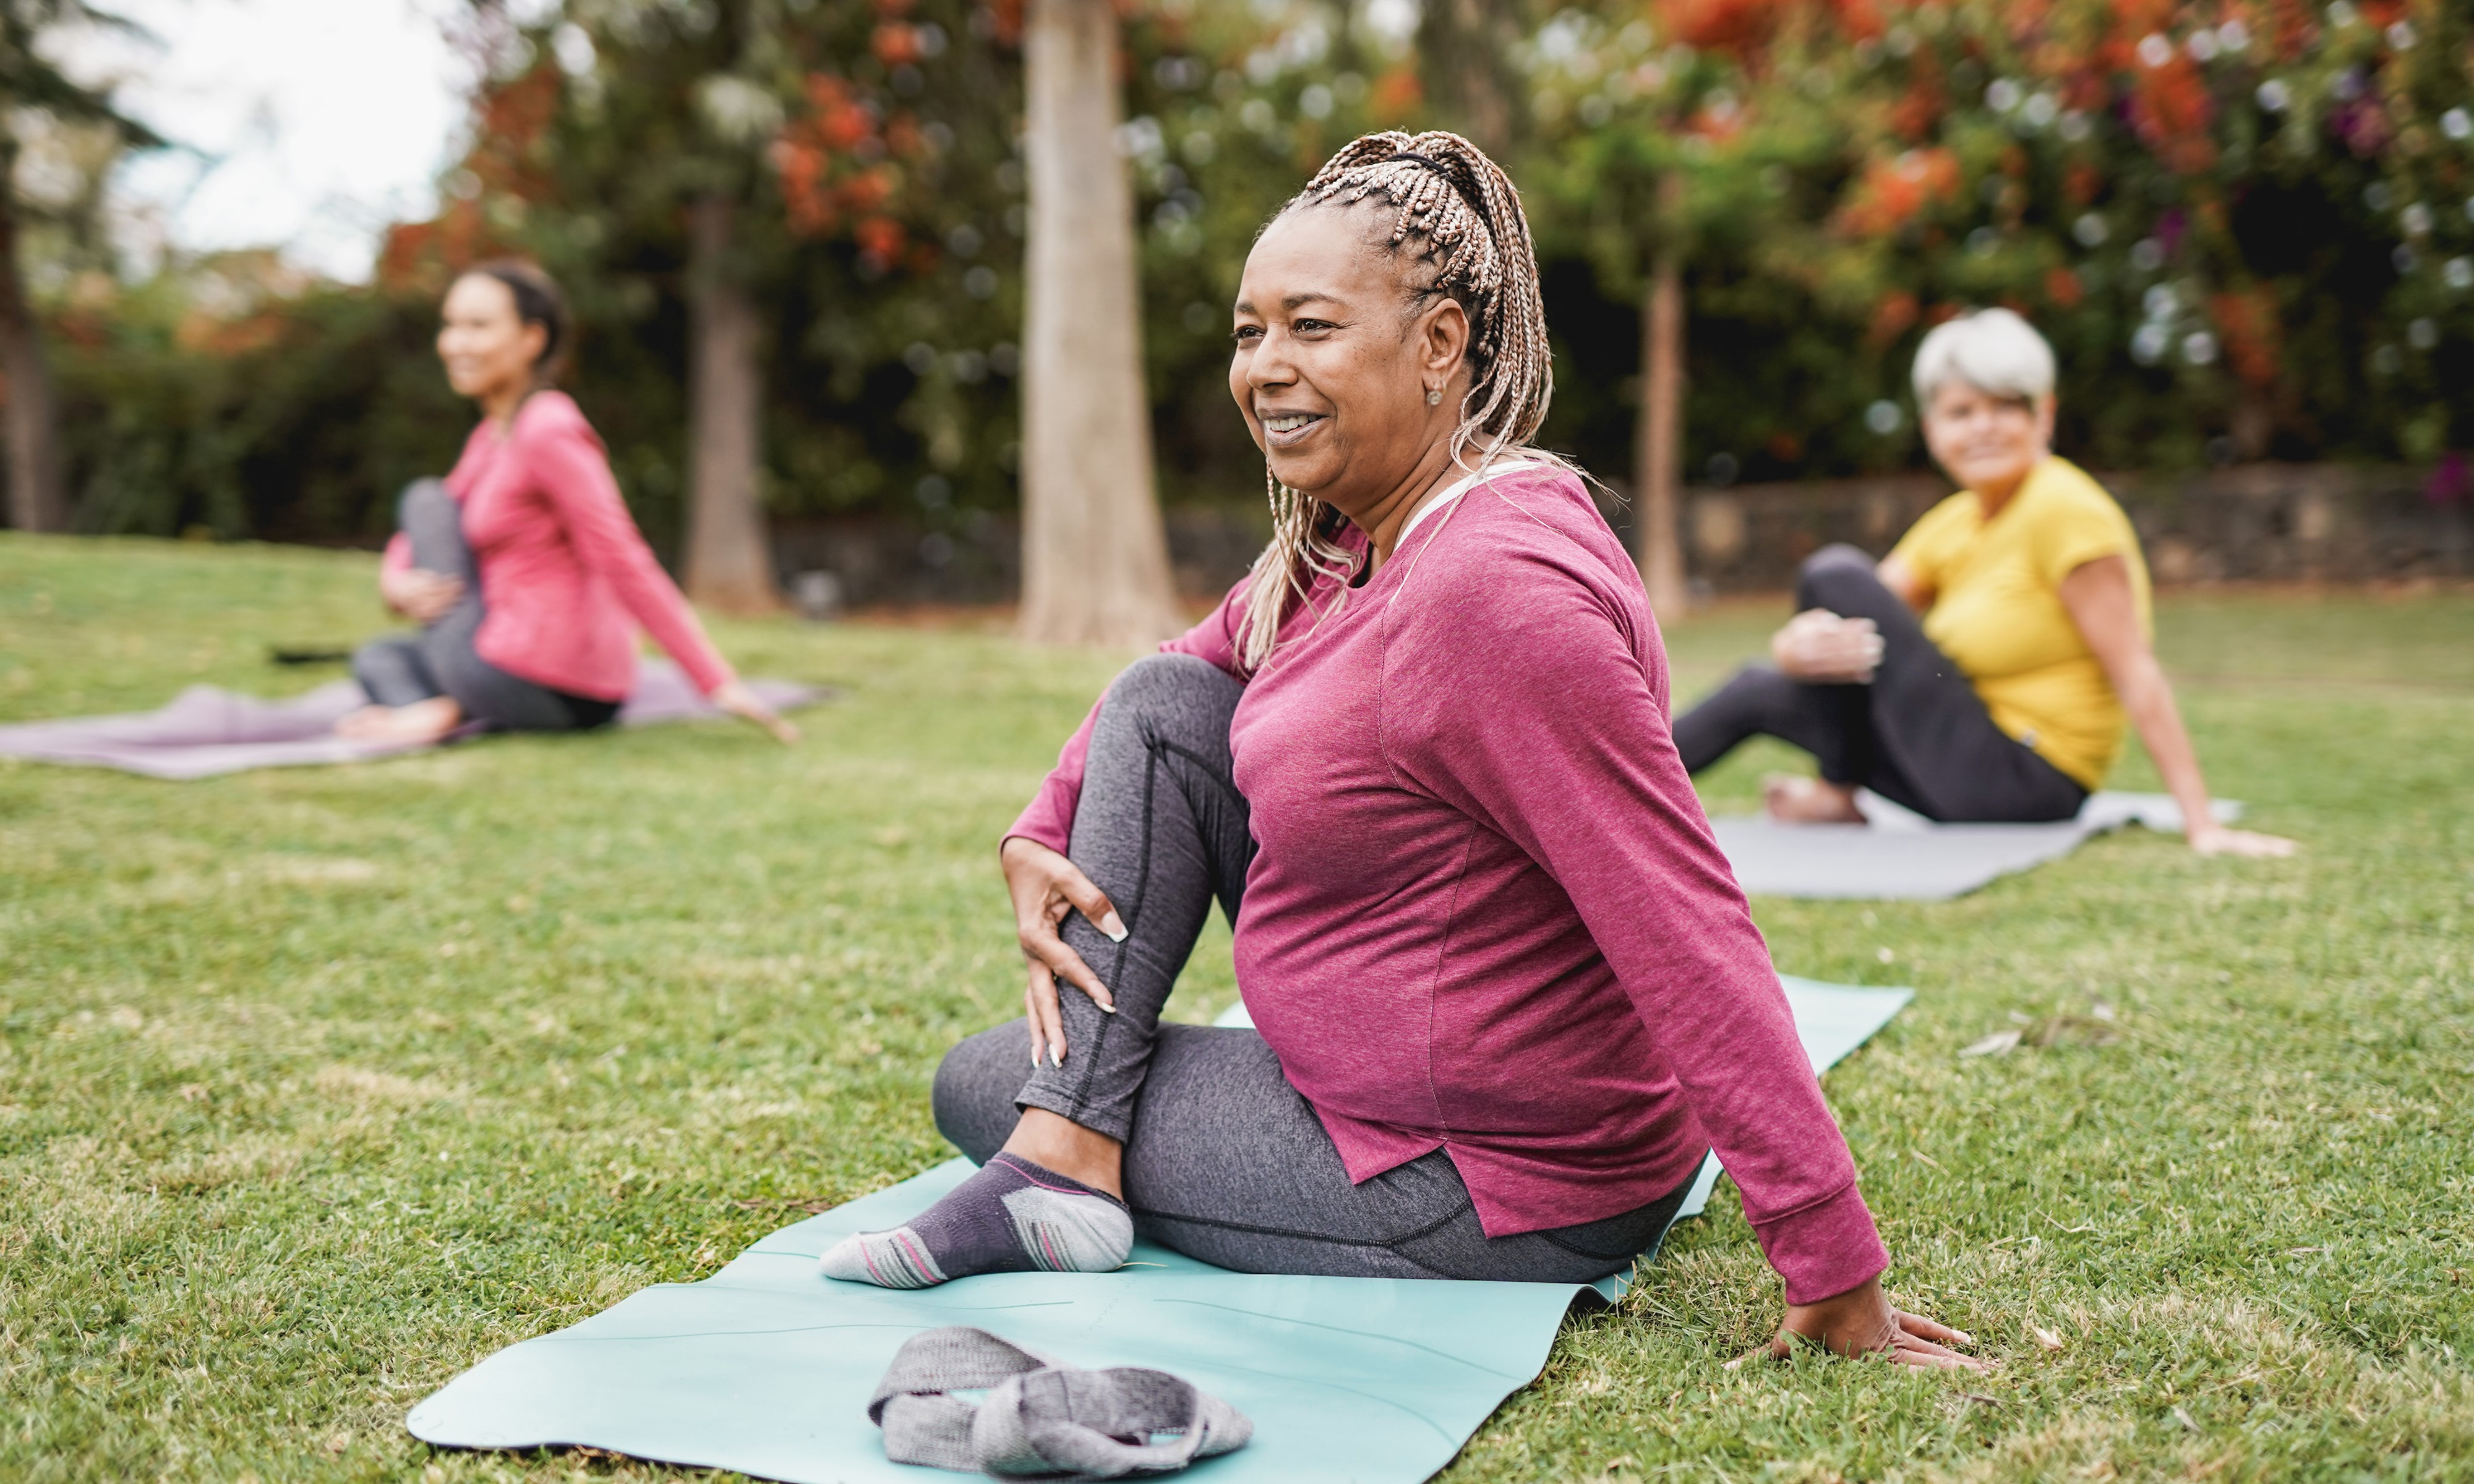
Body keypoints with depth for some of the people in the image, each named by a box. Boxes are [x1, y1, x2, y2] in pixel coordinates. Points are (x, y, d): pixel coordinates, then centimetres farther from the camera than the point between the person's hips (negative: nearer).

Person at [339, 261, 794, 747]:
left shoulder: (547, 432, -15)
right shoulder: (493, 434, 15)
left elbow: (626, 565, -20)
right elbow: (415, 542, 20)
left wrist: (718, 683, -24)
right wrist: (397, 582, -4)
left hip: (532, 684, -9)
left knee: (427, 499, 5)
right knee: (377, 657, 28)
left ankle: (445, 708, -6)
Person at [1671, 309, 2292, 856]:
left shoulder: (2065, 509, -16)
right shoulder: (1952, 523, 8)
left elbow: (2136, 674, -20)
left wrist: (2202, 825, -24)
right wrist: (1800, 646, -23)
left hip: (2024, 785, -9)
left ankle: (1838, 796, 2)